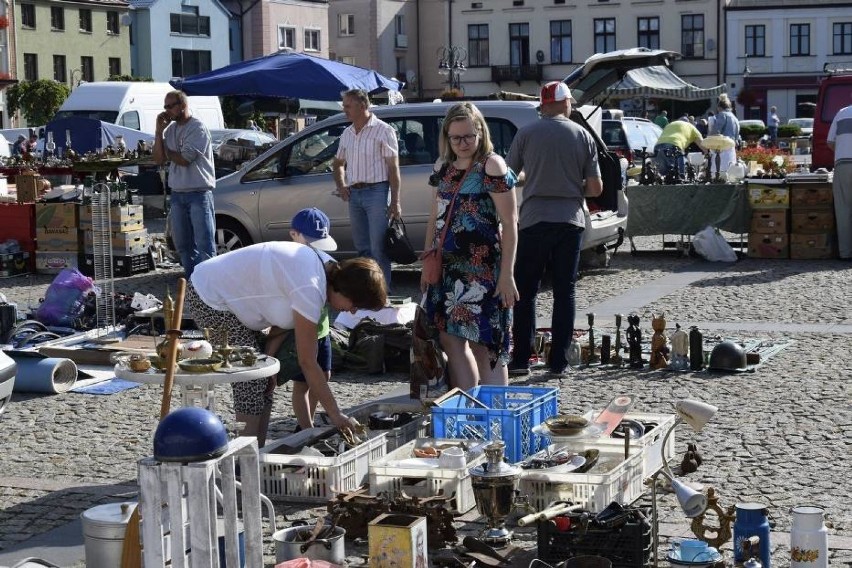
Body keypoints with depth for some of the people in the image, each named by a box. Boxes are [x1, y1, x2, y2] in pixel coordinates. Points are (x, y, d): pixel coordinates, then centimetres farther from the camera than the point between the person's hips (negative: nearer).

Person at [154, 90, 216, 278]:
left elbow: (184, 159, -16)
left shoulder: (198, 128, -10)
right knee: (183, 244, 12)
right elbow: (159, 159, 6)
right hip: (177, 193, 8)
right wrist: (159, 131, 0)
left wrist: (166, 151, 1)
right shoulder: (170, 129, 12)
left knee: (204, 244, -8)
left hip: (198, 193, -8)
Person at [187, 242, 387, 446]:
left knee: (262, 380, 8)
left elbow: (282, 322, 6)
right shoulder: (310, 290, -28)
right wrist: (335, 414, -16)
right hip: (210, 299, -10)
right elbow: (307, 363, -23)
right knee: (251, 379, -12)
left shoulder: (321, 266, 0)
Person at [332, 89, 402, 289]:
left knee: (378, 249, -7)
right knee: (361, 246, 13)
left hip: (376, 192, -7)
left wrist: (395, 202, -14)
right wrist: (341, 185, 8)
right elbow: (338, 163, 27)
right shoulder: (347, 134, 13)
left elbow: (393, 167, -9)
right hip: (354, 194, 7)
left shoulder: (383, 130, -6)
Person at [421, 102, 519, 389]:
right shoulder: (443, 167, 11)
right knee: (450, 339, 8)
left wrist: (507, 274, -16)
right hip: (447, 266, 7)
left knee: (484, 345, -5)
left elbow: (510, 222, -12)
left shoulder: (491, 166, -9)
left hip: (481, 269, -7)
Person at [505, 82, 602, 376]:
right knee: (564, 292, 7)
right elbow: (595, 188, 2)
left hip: (534, 220, -1)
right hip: (570, 221, 2)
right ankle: (559, 361, 7)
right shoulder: (582, 135, 2)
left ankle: (521, 359, 4)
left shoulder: (526, 134, -2)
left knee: (525, 292, 6)